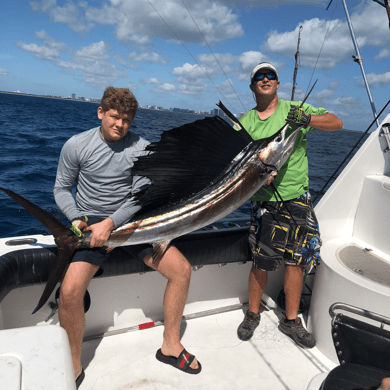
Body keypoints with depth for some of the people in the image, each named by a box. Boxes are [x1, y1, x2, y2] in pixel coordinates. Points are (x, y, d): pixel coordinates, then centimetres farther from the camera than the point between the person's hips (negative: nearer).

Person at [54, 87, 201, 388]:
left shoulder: (141, 147, -1)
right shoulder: (76, 145, -2)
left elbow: (141, 194, -5)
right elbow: (62, 189, 6)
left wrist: (111, 222, -18)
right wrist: (77, 219, -11)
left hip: (130, 221, 2)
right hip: (92, 224, -1)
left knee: (182, 269, -10)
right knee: (70, 291, -24)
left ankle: (171, 346, 10)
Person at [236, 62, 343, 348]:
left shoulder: (295, 110, 5)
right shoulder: (245, 123, 6)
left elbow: (336, 123, -1)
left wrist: (308, 119, -21)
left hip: (297, 199, 1)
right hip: (265, 200, -1)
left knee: (296, 260, 5)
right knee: (261, 262, 0)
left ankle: (291, 320, 24)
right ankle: (253, 314, 25)